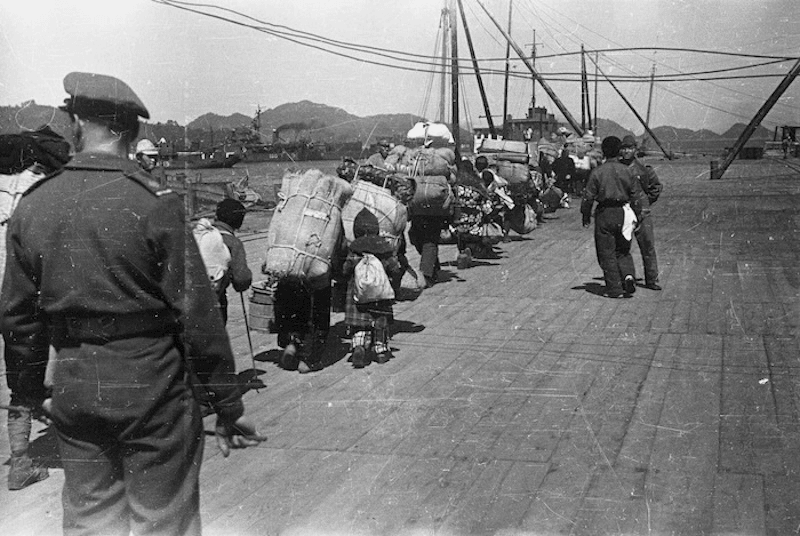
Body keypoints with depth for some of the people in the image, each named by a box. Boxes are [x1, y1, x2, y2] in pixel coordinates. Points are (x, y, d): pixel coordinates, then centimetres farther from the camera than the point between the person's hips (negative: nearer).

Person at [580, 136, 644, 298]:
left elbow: (588, 196, -5)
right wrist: (637, 216, 12)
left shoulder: (597, 172, -8)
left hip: (604, 213, -3)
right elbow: (636, 195, 4)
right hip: (623, 212, 3)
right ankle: (628, 276, -8)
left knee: (607, 253, 5)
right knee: (623, 250, 18)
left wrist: (586, 215, 8)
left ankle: (615, 289, 4)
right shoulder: (627, 171, 1)